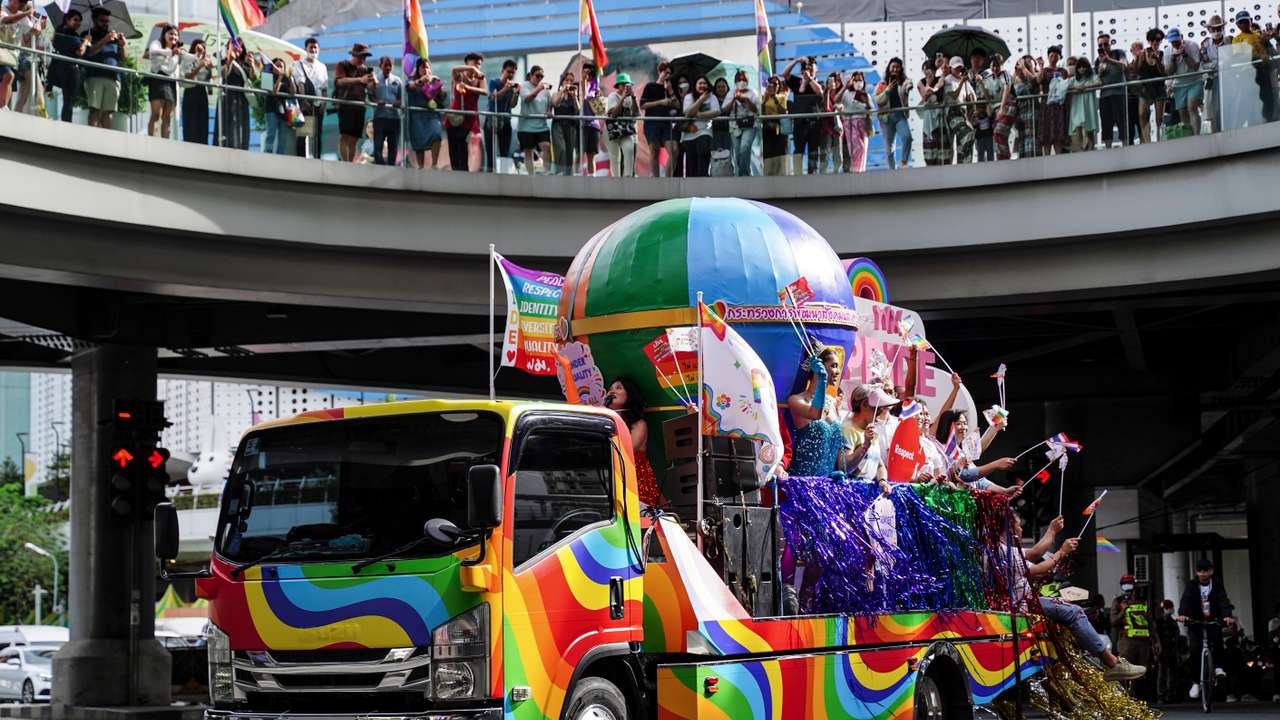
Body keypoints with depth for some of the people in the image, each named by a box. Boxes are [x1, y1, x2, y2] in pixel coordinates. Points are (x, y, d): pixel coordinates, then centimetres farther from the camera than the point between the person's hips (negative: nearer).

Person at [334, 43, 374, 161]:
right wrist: (360, 80, -26)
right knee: (344, 136, -15)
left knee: (354, 139, 2)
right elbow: (340, 81, -14)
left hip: (359, 106, 5)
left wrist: (373, 82, -13)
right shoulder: (342, 66, 3)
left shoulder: (365, 69, 17)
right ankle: (344, 163, -21)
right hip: (345, 104, -5)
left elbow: (370, 88, 12)